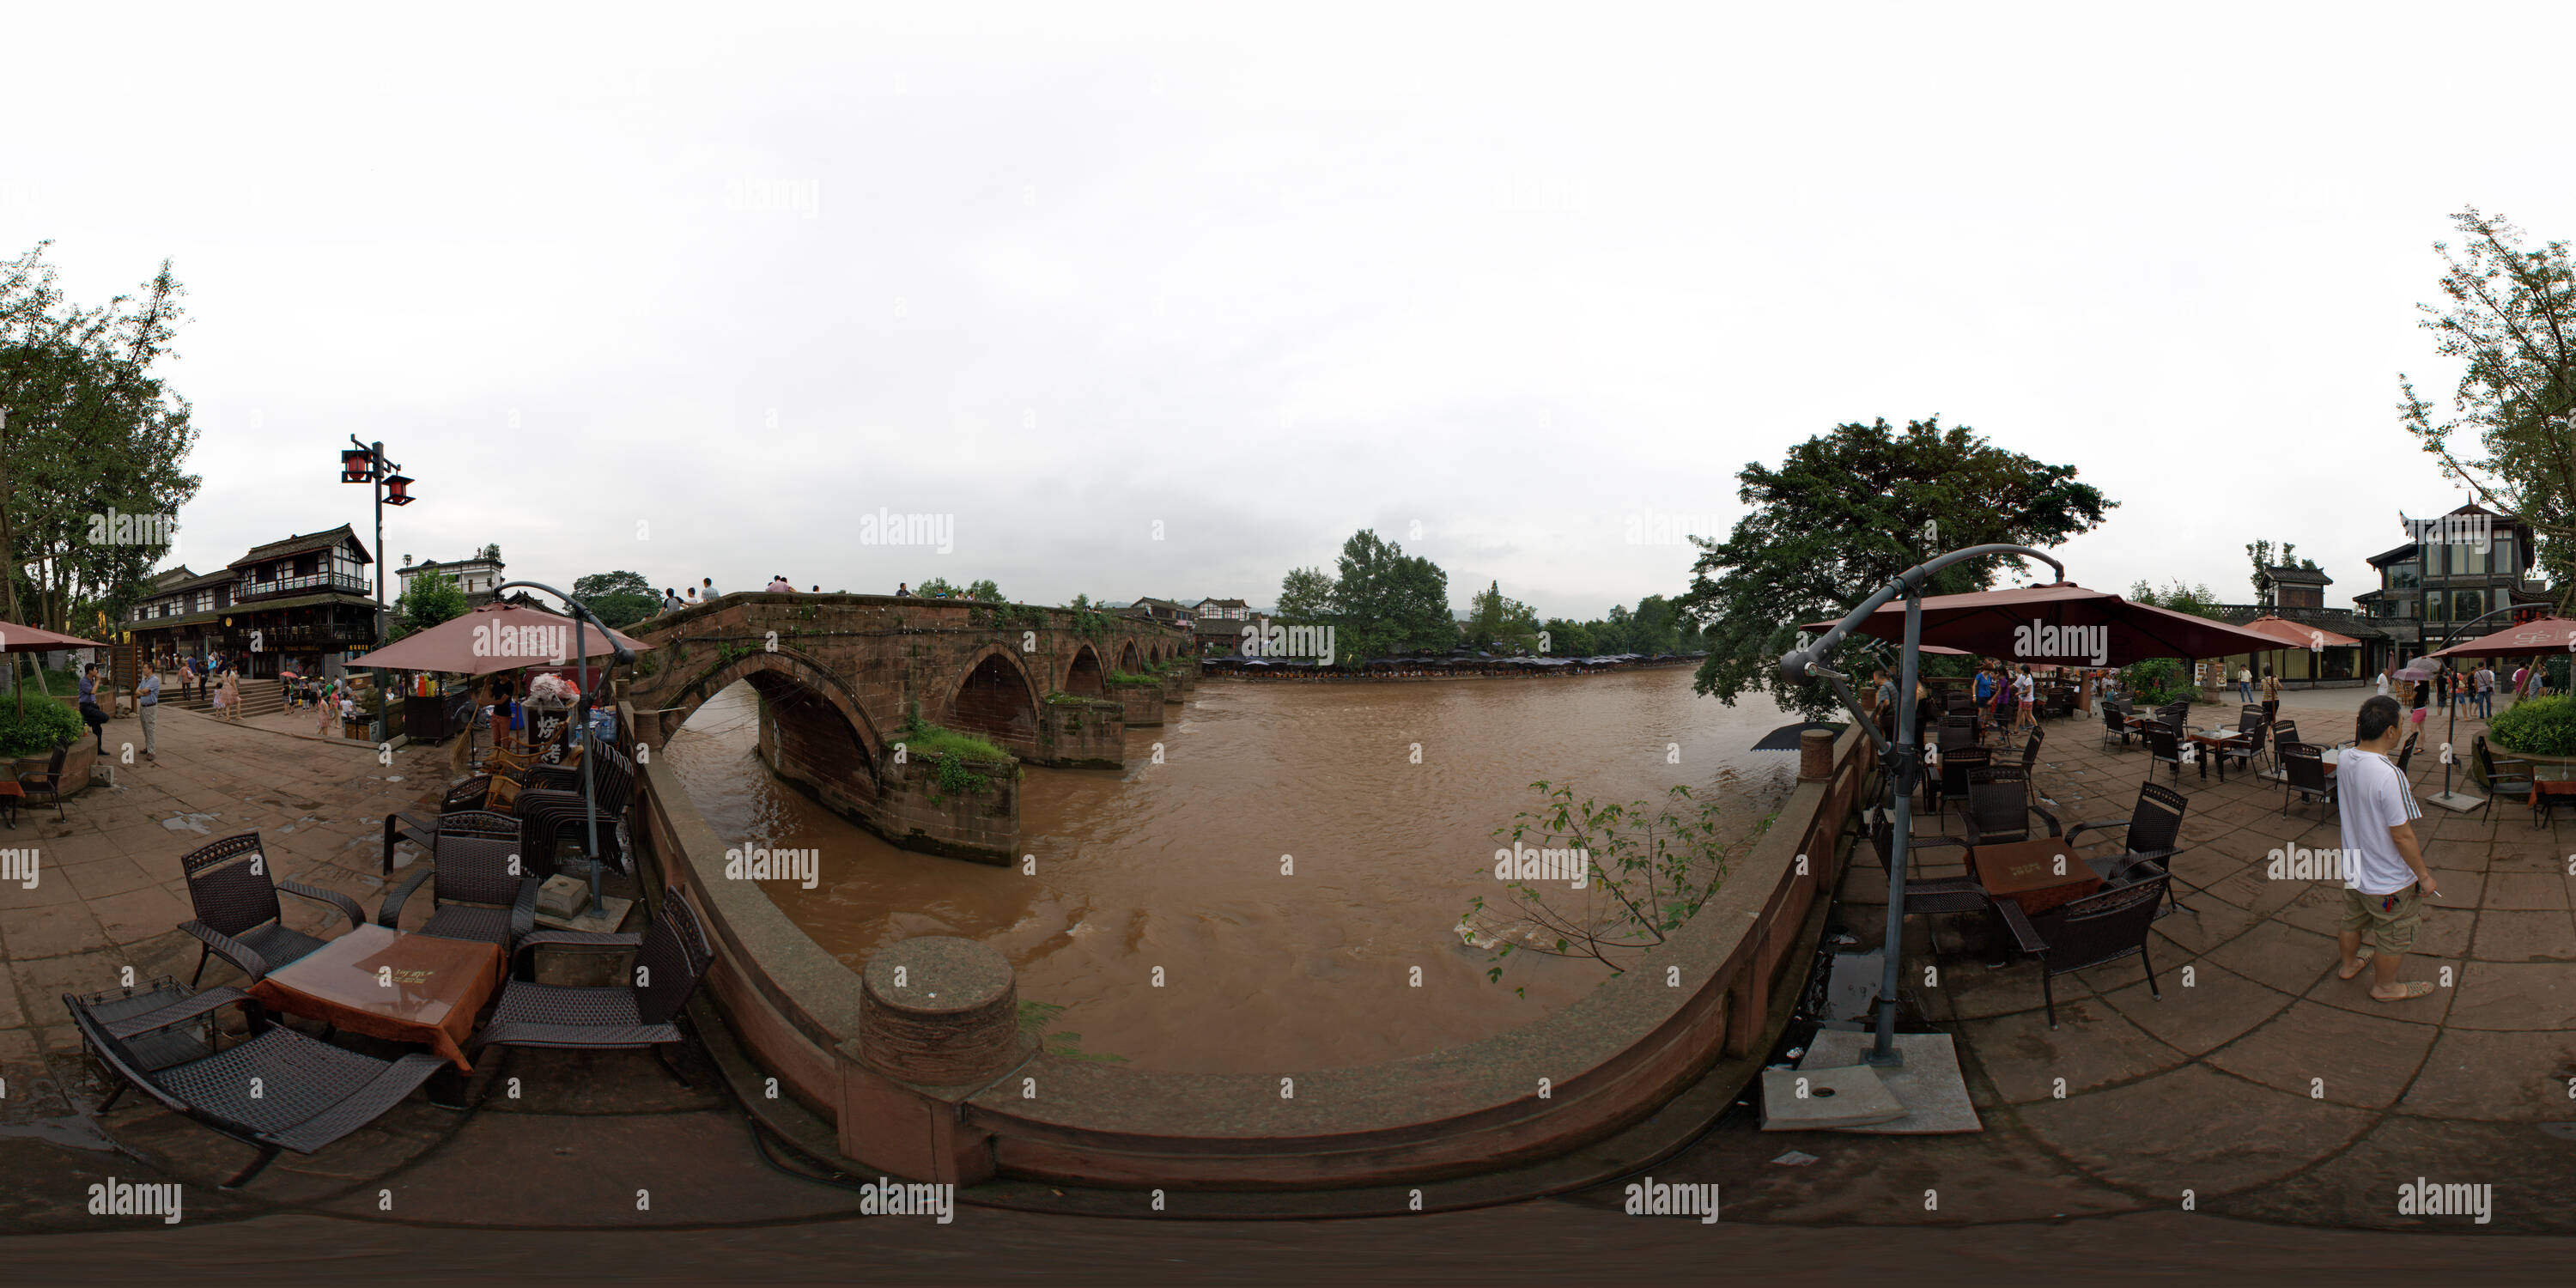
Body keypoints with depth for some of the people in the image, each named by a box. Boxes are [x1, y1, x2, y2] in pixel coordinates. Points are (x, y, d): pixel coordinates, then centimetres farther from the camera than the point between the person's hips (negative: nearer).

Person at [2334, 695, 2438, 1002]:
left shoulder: (2345, 759, -9)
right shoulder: (2389, 775, -33)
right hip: (2387, 879, -7)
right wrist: (2424, 876, -12)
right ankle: (2384, 987, 36)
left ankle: (2348, 965, 50)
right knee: (2394, 936, 17)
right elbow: (2402, 835, -26)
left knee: (2353, 920, 29)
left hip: (2353, 869, 7)